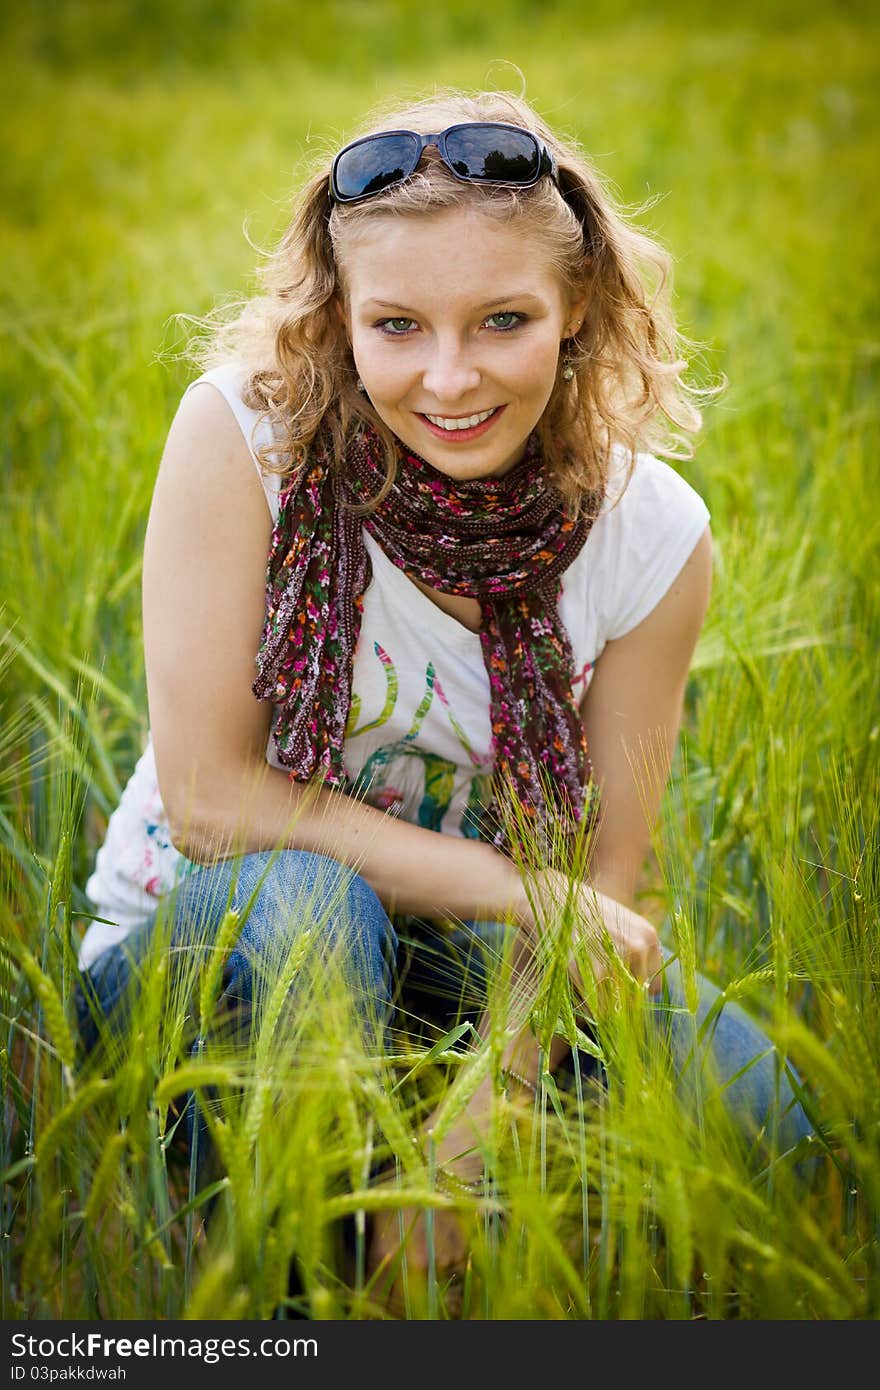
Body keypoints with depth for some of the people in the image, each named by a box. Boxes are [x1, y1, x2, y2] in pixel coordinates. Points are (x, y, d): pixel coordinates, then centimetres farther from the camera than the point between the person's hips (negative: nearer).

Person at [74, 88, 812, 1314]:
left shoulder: (654, 537, -13)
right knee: (303, 894, -36)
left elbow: (592, 886, -9)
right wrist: (509, 888, -22)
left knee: (746, 1103, -22)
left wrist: (466, 1147, -23)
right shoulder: (244, 432, -20)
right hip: (196, 951, -2)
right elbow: (208, 795, -21)